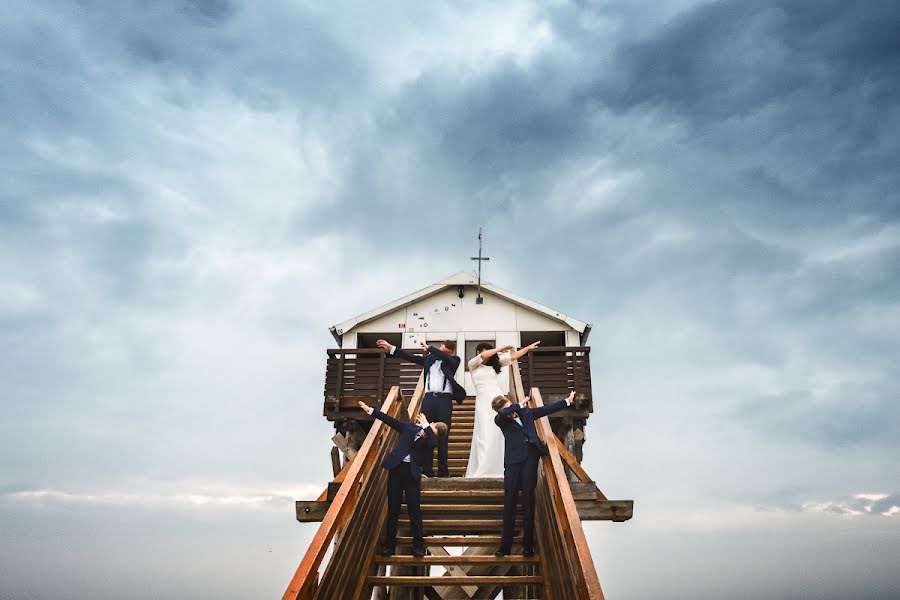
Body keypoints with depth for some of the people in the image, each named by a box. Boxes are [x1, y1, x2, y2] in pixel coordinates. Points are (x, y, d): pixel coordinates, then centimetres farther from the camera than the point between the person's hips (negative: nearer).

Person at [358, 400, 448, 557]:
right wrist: (370, 410, 11)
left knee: (414, 509, -3)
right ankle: (389, 544, 16)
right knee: (393, 509, 8)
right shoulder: (410, 428, 7)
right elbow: (391, 421, 11)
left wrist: (425, 425, -29)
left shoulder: (430, 441, 0)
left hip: (413, 473, -2)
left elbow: (431, 441, -25)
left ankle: (418, 545, 7)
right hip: (396, 468, 2)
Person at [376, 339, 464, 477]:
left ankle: (443, 472, 2)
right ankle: (427, 471, 1)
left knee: (442, 437, -2)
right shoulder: (429, 358, 16)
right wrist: (391, 348, 9)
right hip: (429, 398, 2)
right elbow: (411, 357, 14)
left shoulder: (454, 361, 9)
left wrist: (429, 348, -3)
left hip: (445, 399, -2)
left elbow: (444, 357, -11)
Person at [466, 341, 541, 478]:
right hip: (483, 400, -4)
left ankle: (498, 469, 0)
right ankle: (481, 470, -10)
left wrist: (528, 348, 20)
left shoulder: (495, 364, 19)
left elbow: (513, 356, 21)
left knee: (499, 434, -2)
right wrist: (500, 349, 1)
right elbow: (483, 356, -8)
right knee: (485, 435, -10)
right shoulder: (473, 365, 9)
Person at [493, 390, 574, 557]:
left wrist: (567, 401, 25)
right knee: (509, 503, -3)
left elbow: (547, 409, 23)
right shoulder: (500, 420, 5)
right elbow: (505, 413, -18)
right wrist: (521, 404, -4)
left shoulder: (526, 412, 15)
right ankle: (505, 545, 2)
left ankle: (528, 545, 5)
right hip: (513, 460, -2)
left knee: (528, 502, 0)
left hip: (530, 458, 2)